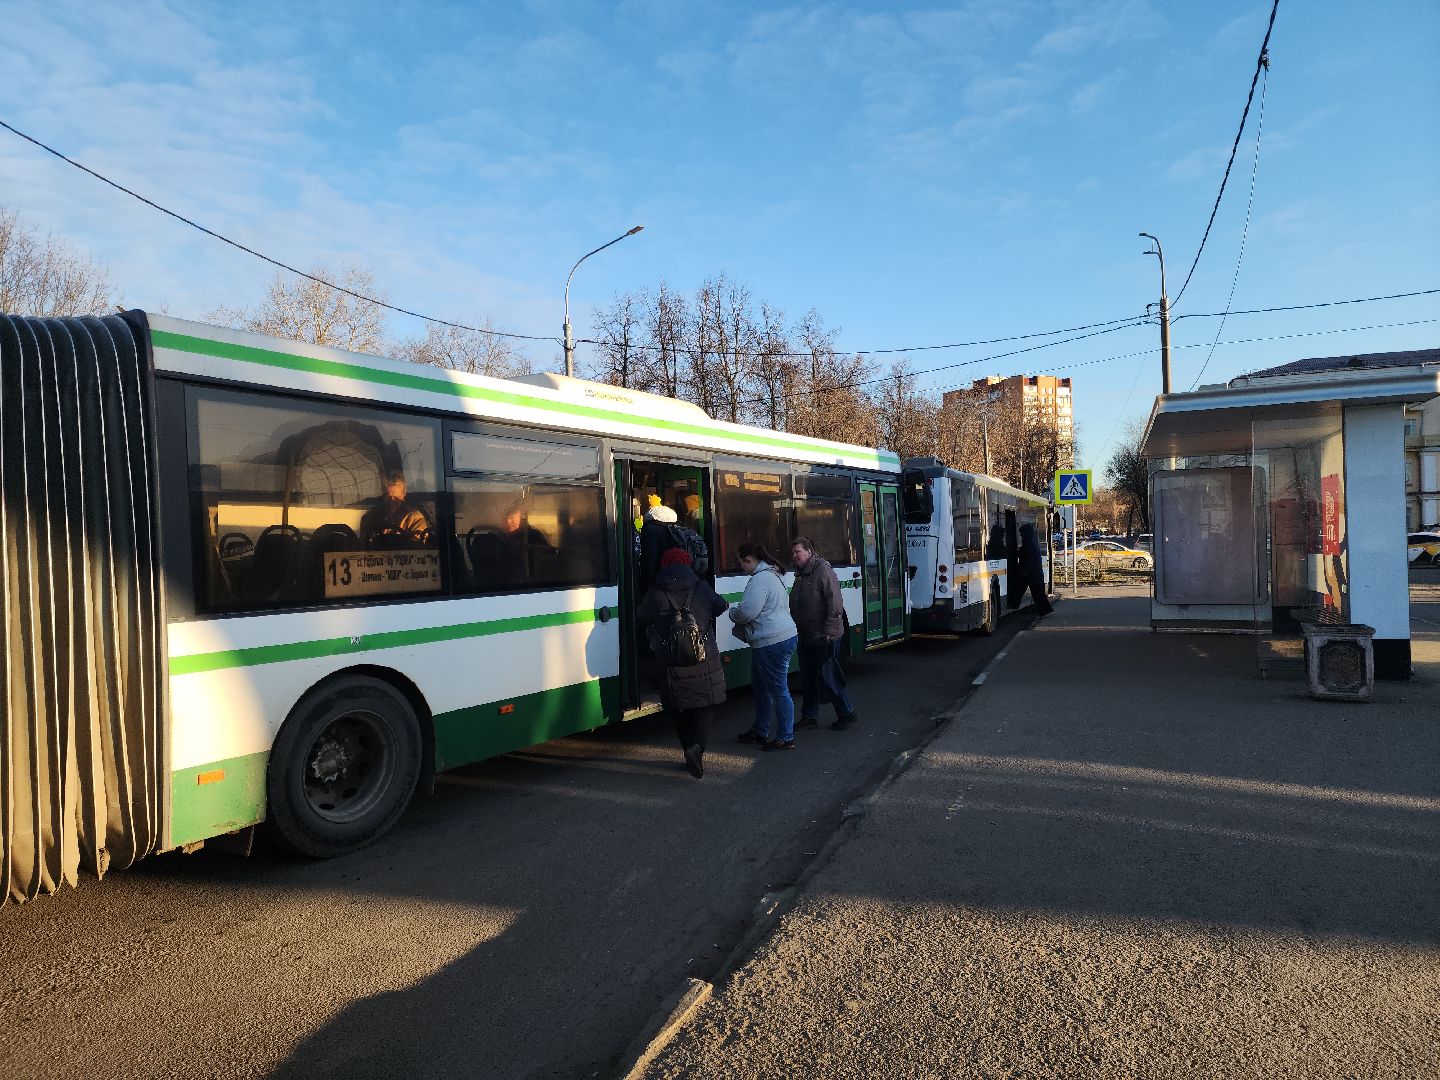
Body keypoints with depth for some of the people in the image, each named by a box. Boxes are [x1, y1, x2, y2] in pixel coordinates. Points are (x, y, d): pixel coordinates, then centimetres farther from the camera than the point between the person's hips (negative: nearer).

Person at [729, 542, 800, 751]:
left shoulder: (759, 580, -19)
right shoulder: (773, 575, 15)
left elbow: (746, 612, -23)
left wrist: (732, 613, 0)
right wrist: (741, 627, 16)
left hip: (772, 643, -11)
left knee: (778, 690, -2)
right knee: (760, 686, 21)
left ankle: (786, 738, 8)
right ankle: (760, 731, 32)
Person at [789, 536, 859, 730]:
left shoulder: (823, 570, -13)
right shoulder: (800, 576, 13)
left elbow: (834, 603, -19)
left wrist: (829, 631, -22)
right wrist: (797, 629, 12)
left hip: (824, 638, -8)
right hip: (806, 638, 8)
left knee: (827, 677, -3)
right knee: (807, 678, 13)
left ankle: (847, 713, 11)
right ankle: (810, 717, 23)